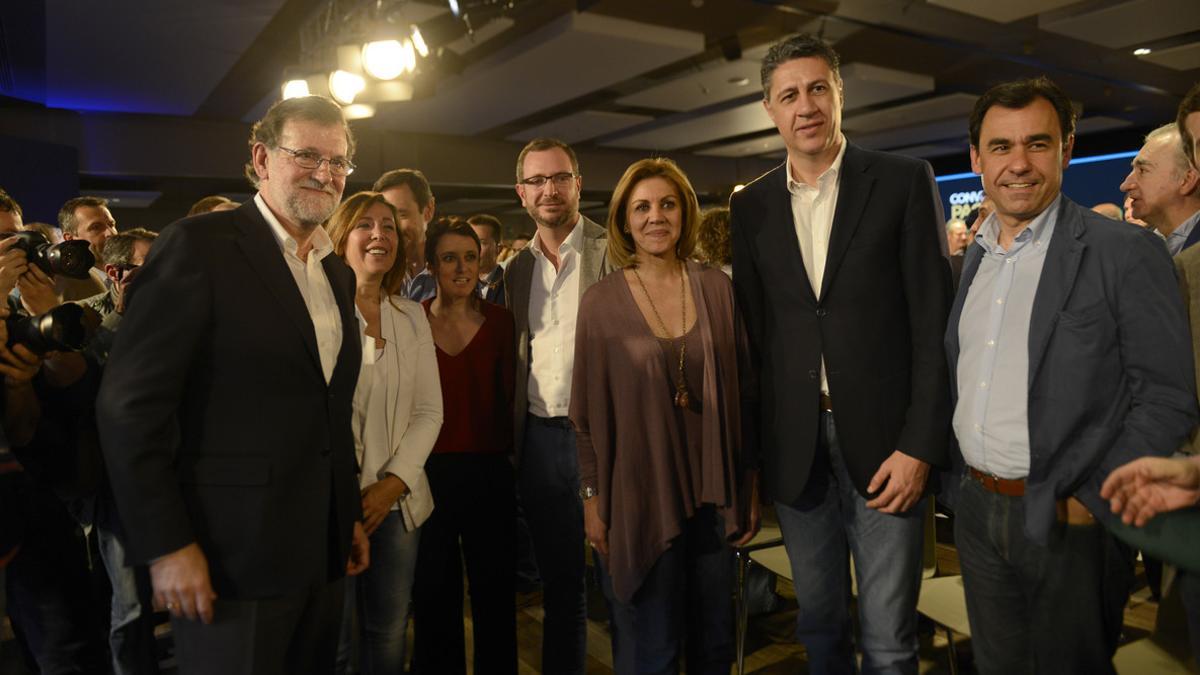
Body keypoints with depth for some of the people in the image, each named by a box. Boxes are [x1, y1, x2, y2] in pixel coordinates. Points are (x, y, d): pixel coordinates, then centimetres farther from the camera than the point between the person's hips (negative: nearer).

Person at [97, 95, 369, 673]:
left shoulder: (338, 272, 12)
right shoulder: (199, 245, -10)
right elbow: (130, 403, -14)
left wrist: (352, 515, 15)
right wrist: (167, 546, -15)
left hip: (323, 553, 7)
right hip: (230, 556, -6)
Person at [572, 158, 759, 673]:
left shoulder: (717, 288, 1)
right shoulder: (601, 302, -5)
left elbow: (742, 391, 5)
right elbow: (588, 409, -1)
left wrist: (750, 485, 6)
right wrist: (592, 498, -1)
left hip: (714, 493, 3)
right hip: (639, 493, -2)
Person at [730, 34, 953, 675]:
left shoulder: (904, 182, -1)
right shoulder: (750, 205, 7)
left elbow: (934, 321, -5)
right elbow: (751, 328, 8)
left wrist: (920, 446, -11)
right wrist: (753, 447, 6)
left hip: (883, 440, -2)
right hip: (793, 445, 3)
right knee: (817, 622, 17)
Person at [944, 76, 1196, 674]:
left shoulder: (1127, 254, -10)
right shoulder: (973, 259, 8)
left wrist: (1091, 502, -16)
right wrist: (957, 476, 7)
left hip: (1068, 519, -5)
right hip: (975, 511, 6)